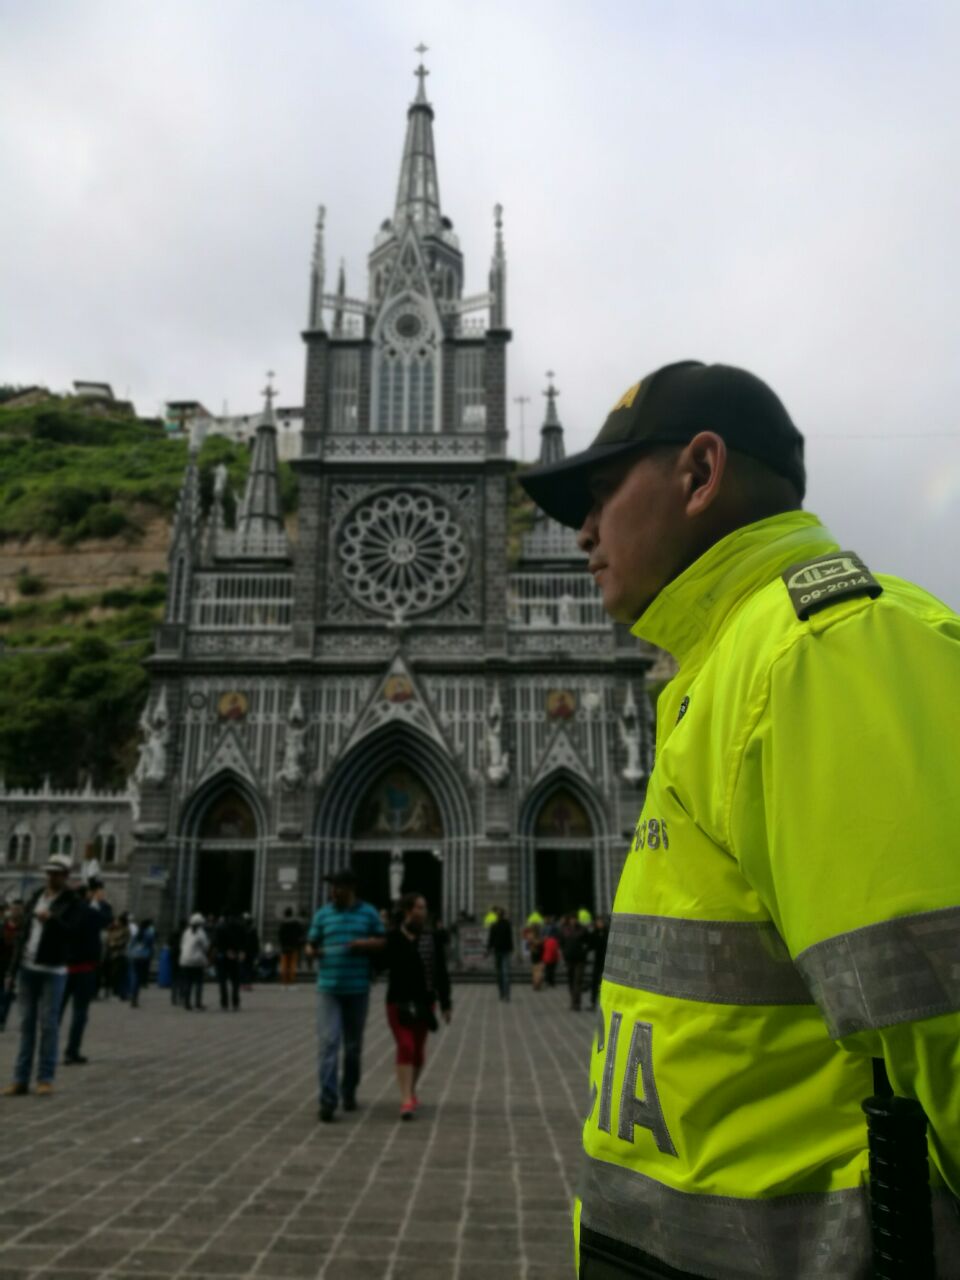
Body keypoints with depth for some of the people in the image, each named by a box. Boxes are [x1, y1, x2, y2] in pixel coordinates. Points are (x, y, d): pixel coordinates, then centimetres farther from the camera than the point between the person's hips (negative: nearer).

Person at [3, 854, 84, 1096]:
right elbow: (22, 935, 13)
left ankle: (46, 1078, 5)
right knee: (26, 1024, 6)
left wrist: (51, 919, -39)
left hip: (53, 970, -4)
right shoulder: (34, 898, 11)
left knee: (48, 1024, -3)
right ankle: (21, 1080, 11)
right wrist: (13, 971, 12)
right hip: (27, 968, 4)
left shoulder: (73, 902, -4)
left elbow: (69, 930, -19)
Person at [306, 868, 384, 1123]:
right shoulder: (322, 914, 5)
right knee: (329, 1043, -11)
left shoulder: (368, 913, 3)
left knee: (353, 1045, 12)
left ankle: (349, 1092, 31)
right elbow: (311, 944, 9)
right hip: (328, 988, 0)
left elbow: (381, 942, 4)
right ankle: (327, 1100, -10)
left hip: (357, 989, 1)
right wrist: (313, 951, -14)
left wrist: (363, 943, -16)